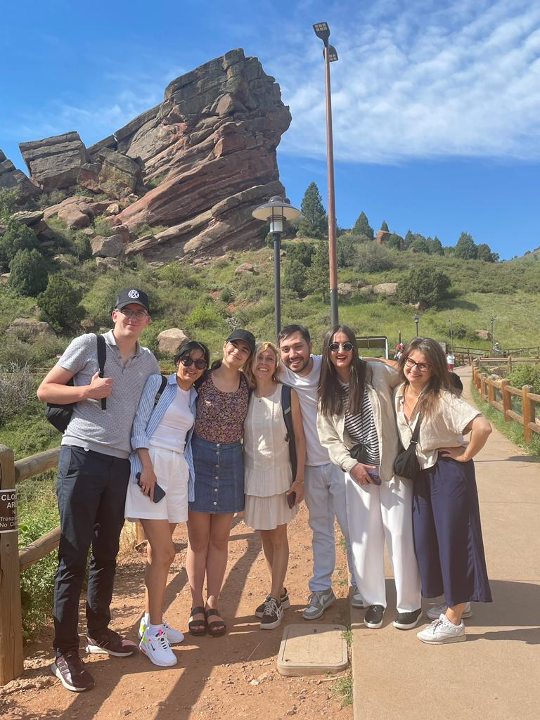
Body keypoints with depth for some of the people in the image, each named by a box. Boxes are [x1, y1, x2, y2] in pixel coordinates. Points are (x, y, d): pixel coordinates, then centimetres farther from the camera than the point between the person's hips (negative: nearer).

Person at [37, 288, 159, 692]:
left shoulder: (149, 361, 12)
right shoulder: (88, 345, -2)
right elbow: (45, 390, 0)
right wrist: (87, 390, -15)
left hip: (121, 464, 5)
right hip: (82, 457, -5)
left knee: (107, 554, 15)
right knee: (74, 556, 0)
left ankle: (99, 631, 32)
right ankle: (65, 652, 11)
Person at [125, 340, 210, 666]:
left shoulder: (195, 397, 17)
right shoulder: (158, 383, 0)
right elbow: (138, 427, -7)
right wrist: (147, 467, -16)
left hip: (179, 471, 6)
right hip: (150, 465, -6)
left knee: (160, 552, 11)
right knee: (164, 552, -9)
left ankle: (151, 619, 25)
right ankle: (153, 632, 1)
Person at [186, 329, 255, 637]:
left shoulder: (248, 386, 4)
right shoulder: (201, 379, -3)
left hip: (231, 461, 2)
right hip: (199, 458, -2)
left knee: (220, 539, 10)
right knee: (199, 538, 6)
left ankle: (213, 605, 23)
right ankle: (197, 605, 21)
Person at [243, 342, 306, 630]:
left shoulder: (287, 393, -8)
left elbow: (299, 438, -6)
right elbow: (241, 437, 6)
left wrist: (299, 479, -9)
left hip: (279, 471, -3)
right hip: (252, 473, 4)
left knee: (278, 537, 5)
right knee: (264, 536, 14)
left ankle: (275, 601, 17)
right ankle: (280, 593, 31)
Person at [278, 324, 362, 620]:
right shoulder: (281, 374, -9)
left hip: (340, 460, -2)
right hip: (310, 464, 3)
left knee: (352, 527, 9)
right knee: (320, 529, 15)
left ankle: (359, 584, 28)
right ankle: (321, 589, 28)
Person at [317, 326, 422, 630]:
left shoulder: (377, 372, -8)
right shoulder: (326, 391, 2)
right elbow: (328, 437, 3)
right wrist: (351, 465, -10)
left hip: (394, 467, -2)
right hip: (358, 471, 3)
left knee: (400, 536, 3)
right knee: (364, 538, 8)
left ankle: (410, 604, 23)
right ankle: (374, 600, 29)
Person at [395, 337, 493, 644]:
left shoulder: (442, 398, -22)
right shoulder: (400, 393, 0)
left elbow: (483, 426, -32)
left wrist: (465, 456, -19)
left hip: (450, 473, -8)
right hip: (421, 474, 8)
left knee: (453, 539, 1)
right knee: (426, 539, 15)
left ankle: (454, 621, 15)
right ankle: (458, 603, 35)